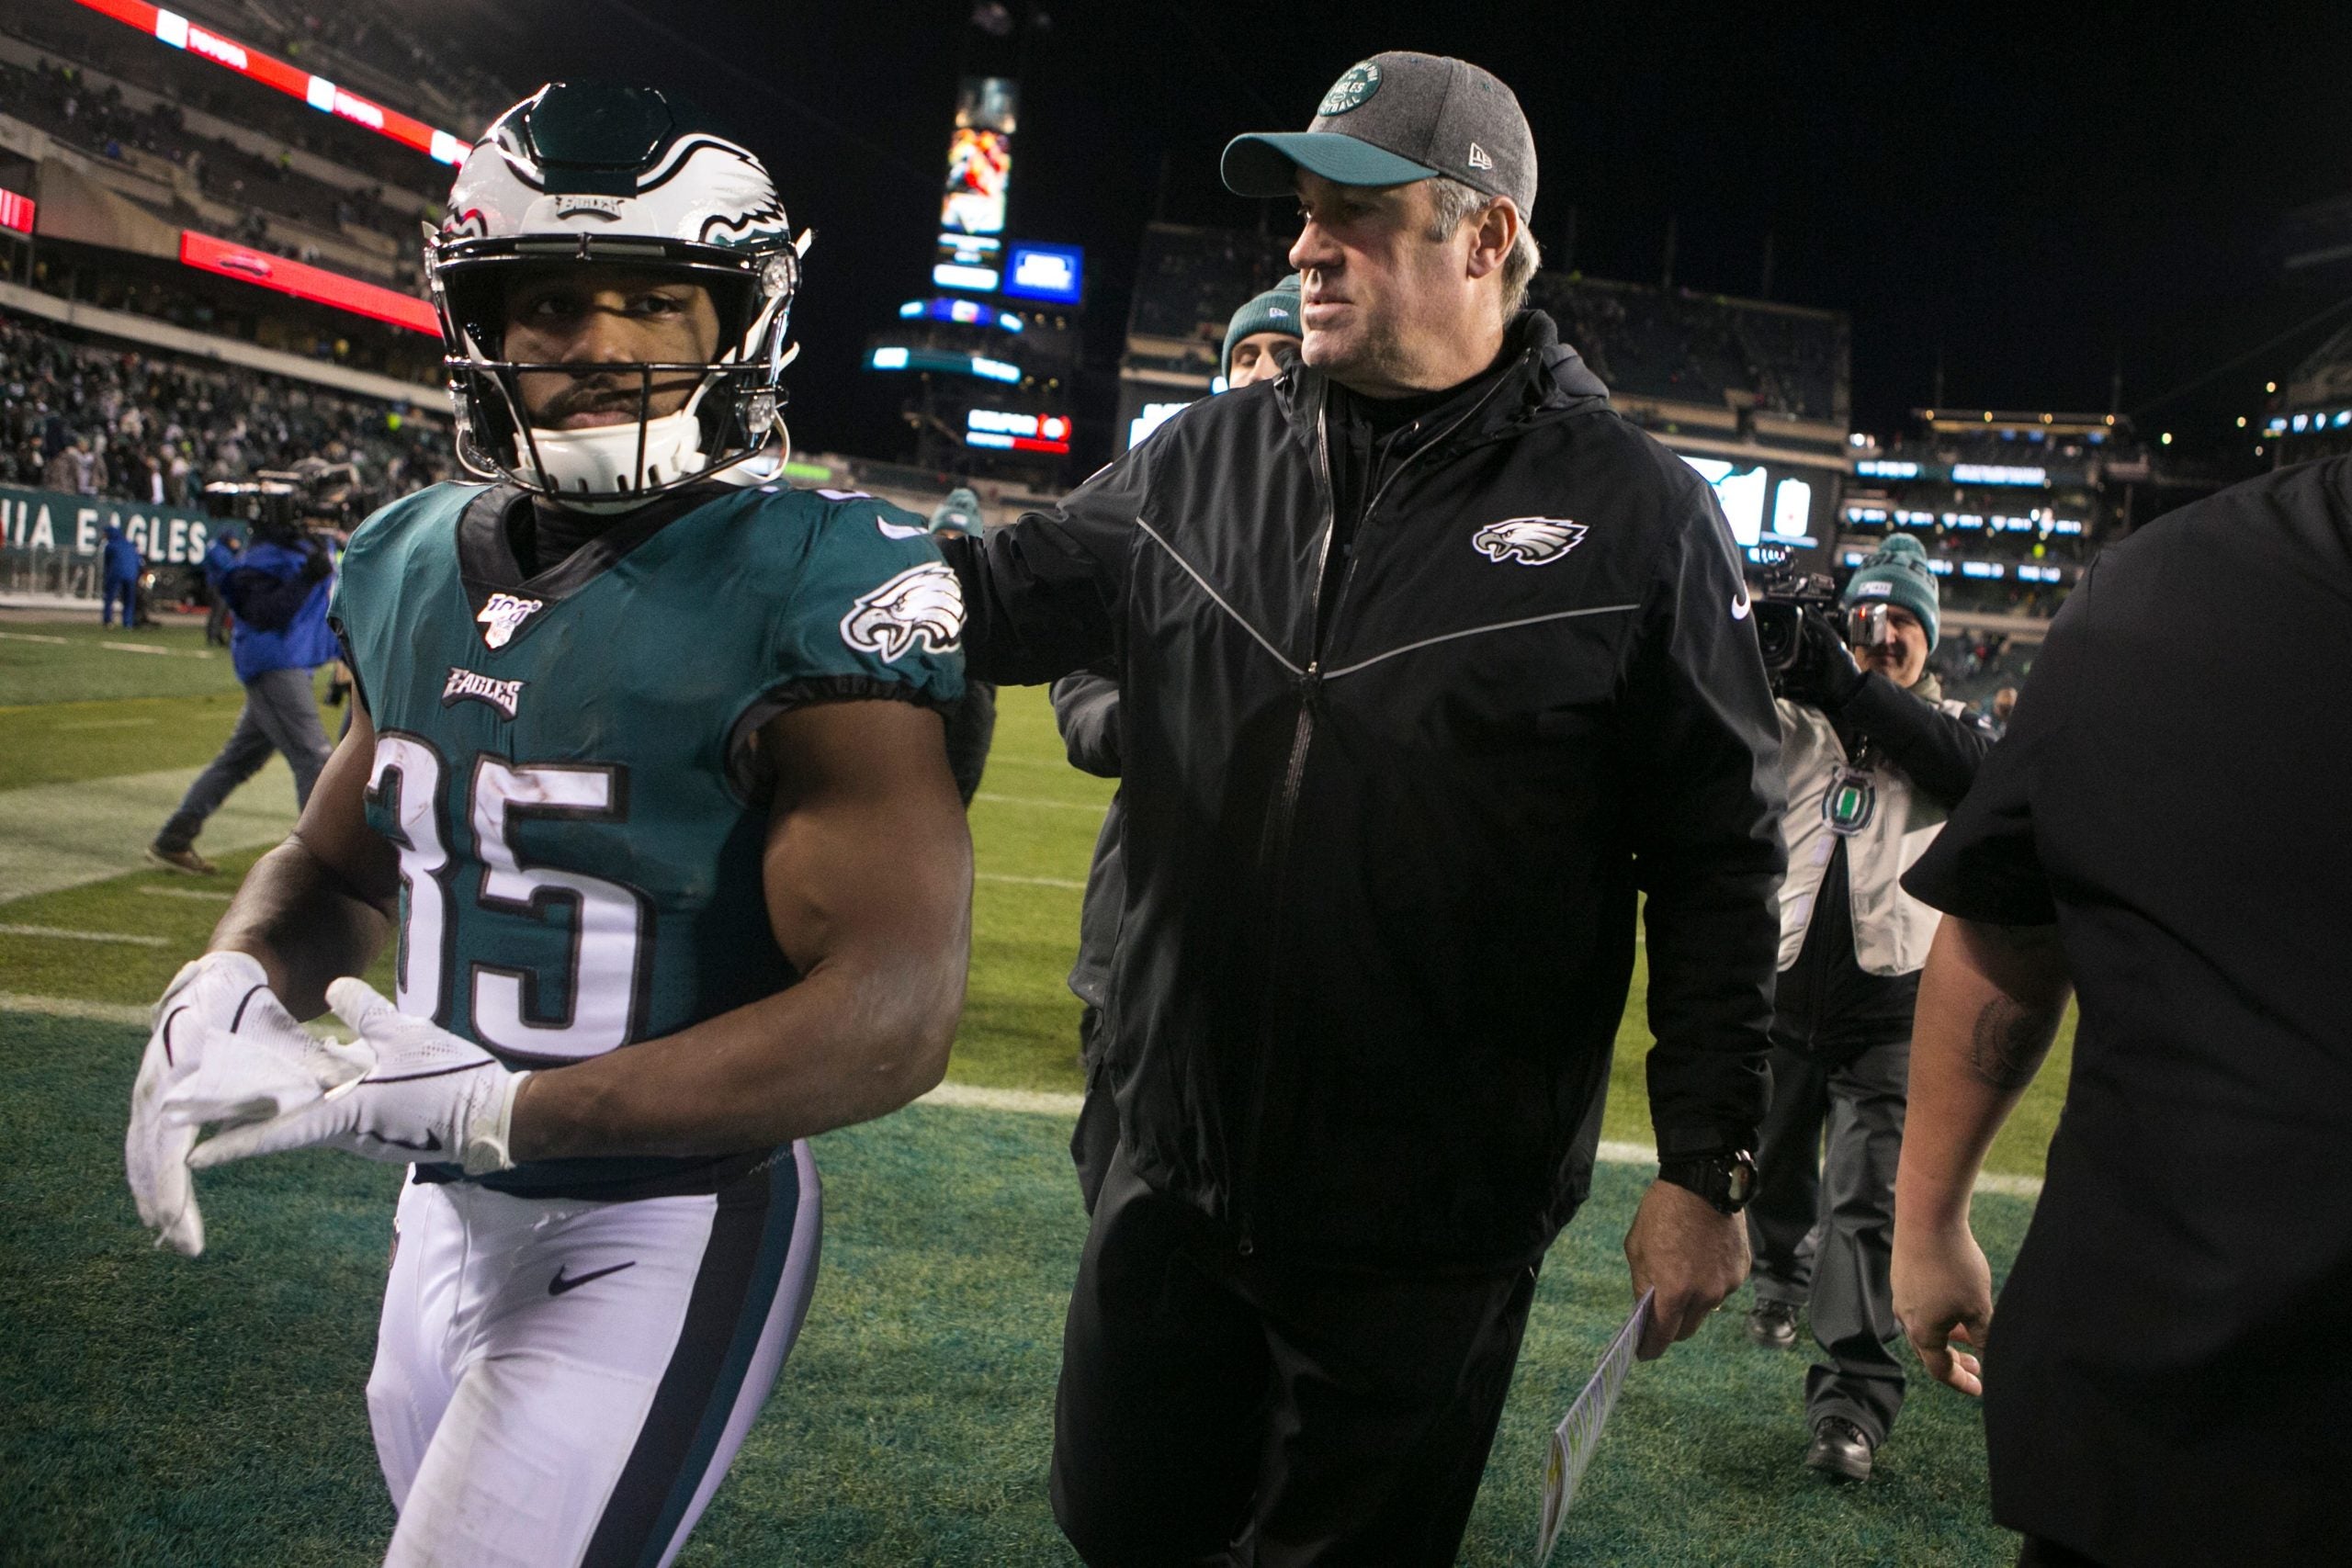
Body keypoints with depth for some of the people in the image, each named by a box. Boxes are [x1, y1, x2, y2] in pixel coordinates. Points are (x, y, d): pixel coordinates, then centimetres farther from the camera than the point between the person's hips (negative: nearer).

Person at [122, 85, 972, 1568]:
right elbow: (338, 862, 16)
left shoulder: (810, 594, -21)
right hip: (452, 1208, 8)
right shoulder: (414, 567, 2)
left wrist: (489, 1107, -26)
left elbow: (892, 1020, -26)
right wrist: (232, 984, -8)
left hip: (671, 1229, -7)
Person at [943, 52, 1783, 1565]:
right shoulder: (1208, 459, 3)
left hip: (1433, 1219, -4)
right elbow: (1000, 599, 10)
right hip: (1178, 1168, 4)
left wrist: (1707, 1169, -6)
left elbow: (1719, 865, -6)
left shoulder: (1638, 513, -8)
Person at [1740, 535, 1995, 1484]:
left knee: (1869, 1199, -12)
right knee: (1776, 1170, 19)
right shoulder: (1795, 711, 6)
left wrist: (1848, 686, -31)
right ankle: (1782, 1277, 46)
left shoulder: (1950, 725, 5)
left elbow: (1969, 767, -19)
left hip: (1887, 1009, -2)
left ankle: (1855, 1392, -12)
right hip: (1781, 989, 2)